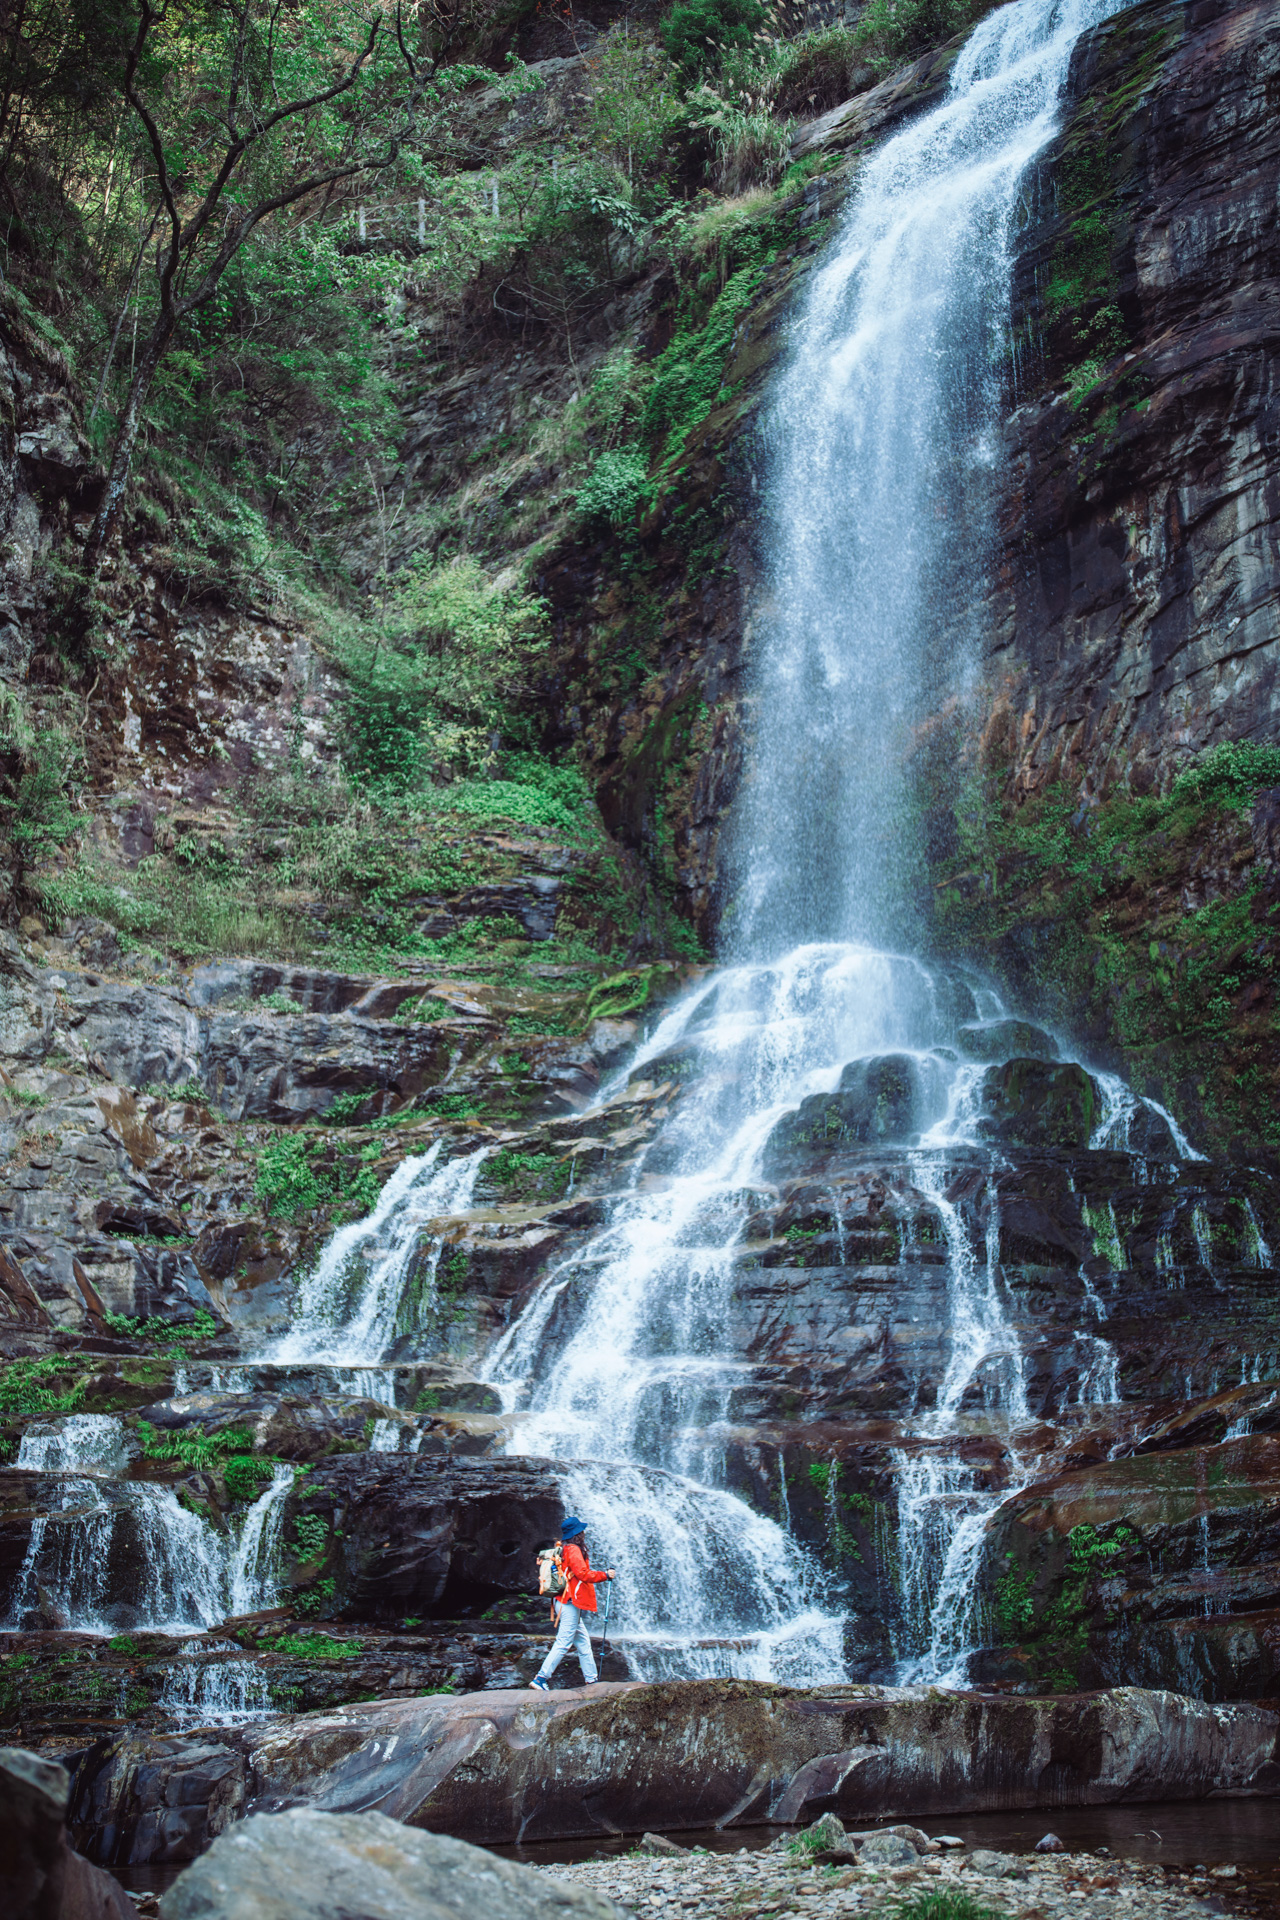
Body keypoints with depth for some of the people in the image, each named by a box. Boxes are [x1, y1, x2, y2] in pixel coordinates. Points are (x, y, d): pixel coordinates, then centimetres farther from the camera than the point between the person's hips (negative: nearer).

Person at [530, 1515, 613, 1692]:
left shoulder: (564, 1549, 15)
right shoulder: (573, 1550, -14)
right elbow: (583, 1574, -23)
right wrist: (605, 1576, -12)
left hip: (563, 1602, 10)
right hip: (570, 1603, -10)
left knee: (583, 1640, 13)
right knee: (563, 1643, -9)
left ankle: (590, 1679, 16)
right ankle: (541, 1678, -10)